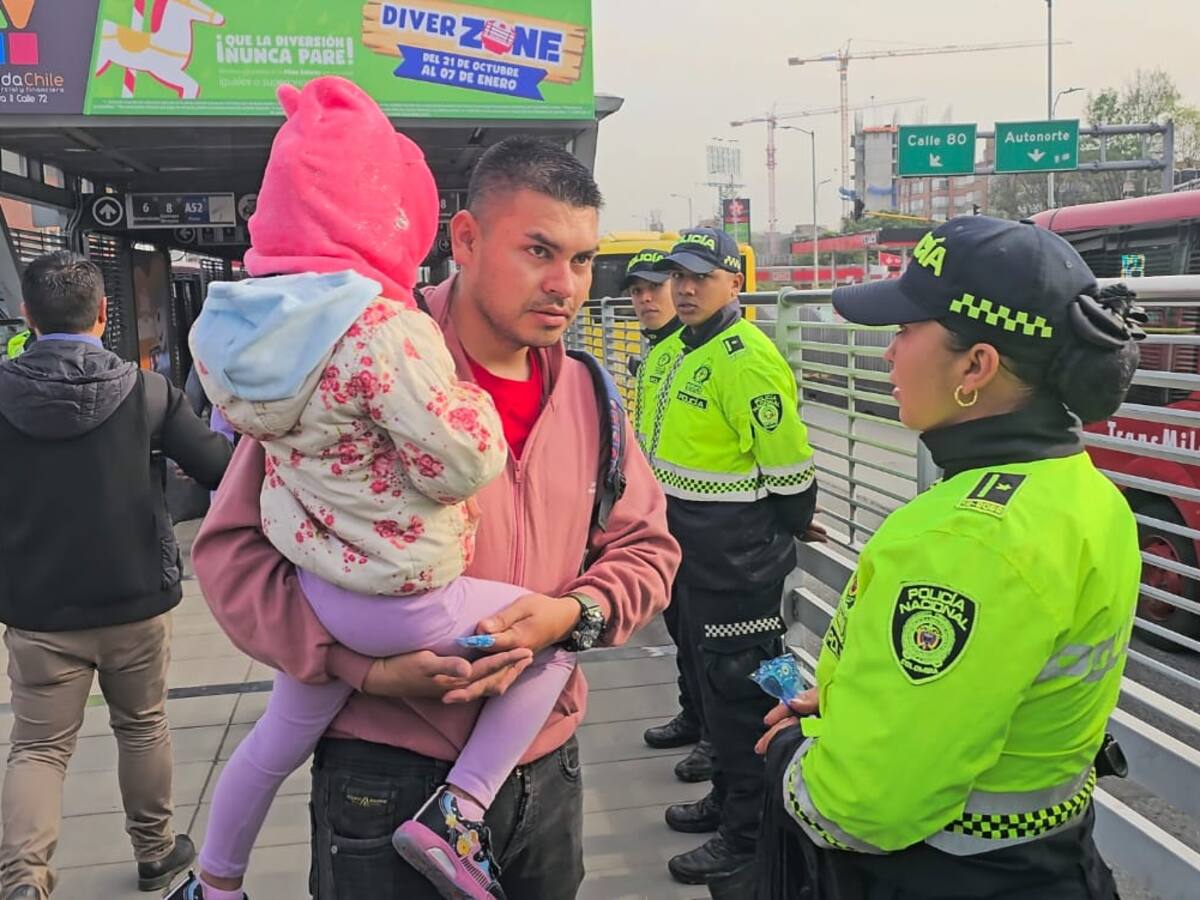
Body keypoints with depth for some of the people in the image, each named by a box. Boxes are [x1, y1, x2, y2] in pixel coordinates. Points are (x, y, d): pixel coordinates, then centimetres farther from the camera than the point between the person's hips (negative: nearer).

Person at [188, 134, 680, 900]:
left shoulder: (586, 394, 1)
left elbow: (645, 548, 8)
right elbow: (235, 545, -12)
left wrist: (572, 615, -12)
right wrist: (362, 664, -22)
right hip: (389, 780, -5)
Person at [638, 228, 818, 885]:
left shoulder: (749, 359, -20)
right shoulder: (669, 353, 9)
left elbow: (789, 469, -18)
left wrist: (780, 542, -7)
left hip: (737, 561, -9)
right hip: (687, 552, 9)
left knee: (738, 689, 2)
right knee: (710, 677, 21)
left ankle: (748, 832, 18)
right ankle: (725, 798, 39)